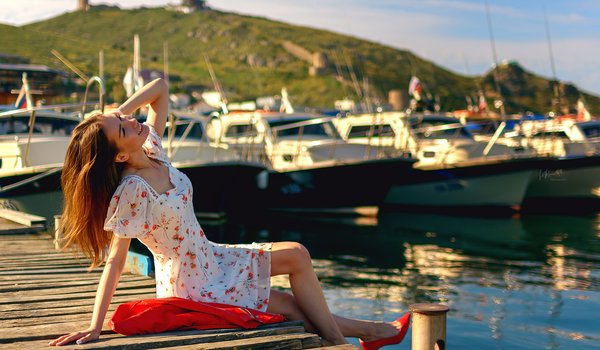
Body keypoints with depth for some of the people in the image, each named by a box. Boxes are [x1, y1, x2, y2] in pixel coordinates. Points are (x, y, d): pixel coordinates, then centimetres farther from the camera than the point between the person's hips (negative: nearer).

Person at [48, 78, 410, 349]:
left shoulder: (152, 150, -7)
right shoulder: (131, 191, -29)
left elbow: (160, 87, 2)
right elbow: (115, 262, -28)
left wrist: (117, 113, -10)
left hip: (209, 259, 8)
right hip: (192, 286, -8)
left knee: (297, 255, 11)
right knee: (293, 308, -1)